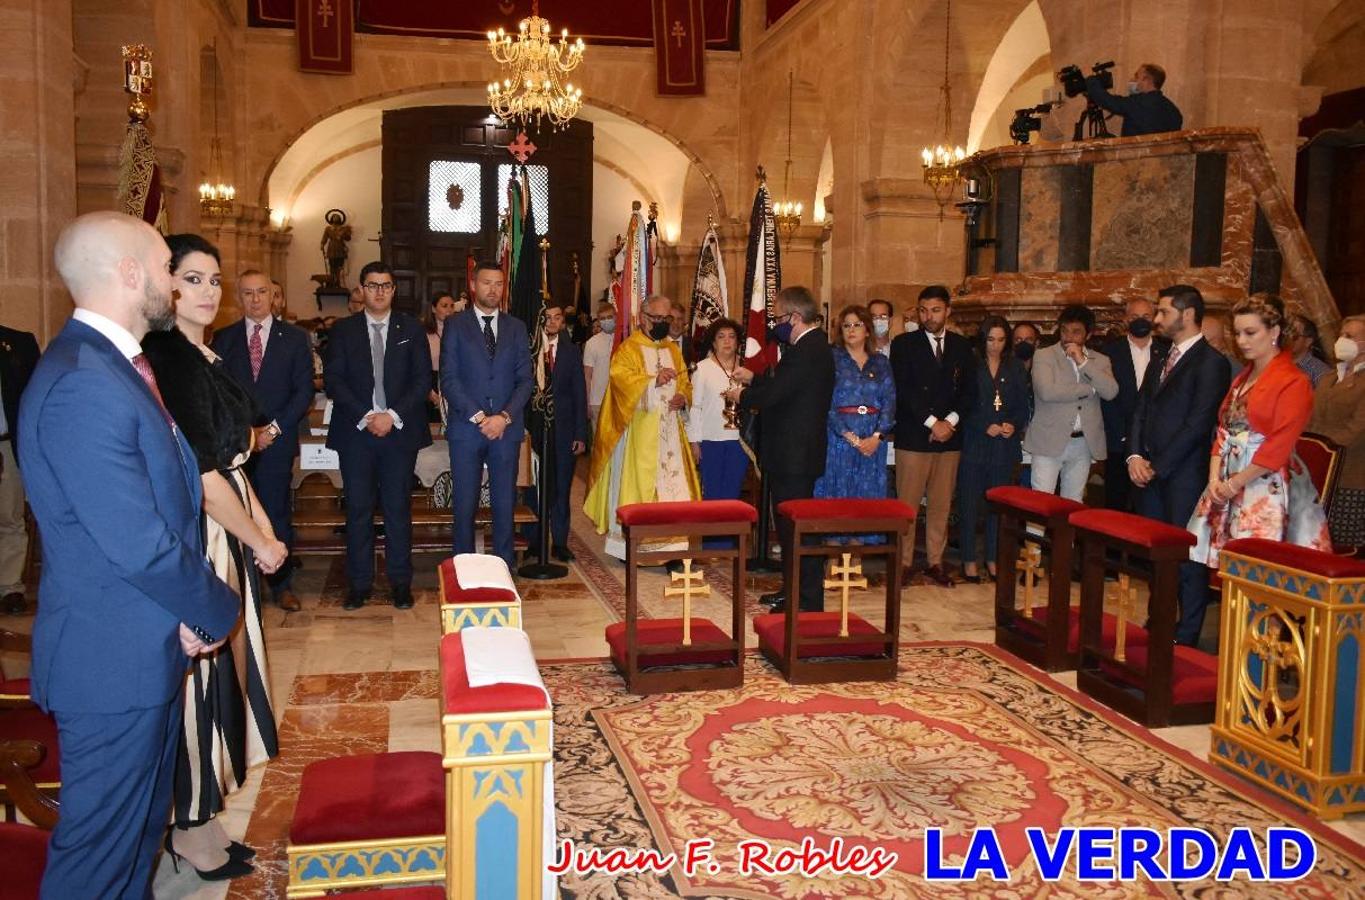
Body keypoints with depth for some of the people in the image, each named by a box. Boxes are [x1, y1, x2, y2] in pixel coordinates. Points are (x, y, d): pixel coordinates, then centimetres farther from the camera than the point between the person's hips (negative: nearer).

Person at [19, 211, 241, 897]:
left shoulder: (114, 365, 9)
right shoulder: (82, 385, -25)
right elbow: (139, 544, -26)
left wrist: (186, 607, -1)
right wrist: (216, 611, -10)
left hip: (148, 646, 10)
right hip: (113, 660, -10)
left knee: (142, 823, 24)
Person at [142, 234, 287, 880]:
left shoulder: (201, 356, 11)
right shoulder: (169, 359, -18)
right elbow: (200, 472, -20)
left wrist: (261, 523, 12)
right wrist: (259, 541, -12)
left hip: (226, 526, 9)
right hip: (195, 536, -9)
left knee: (218, 666, 16)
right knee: (200, 670, 2)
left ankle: (200, 817, 31)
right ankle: (193, 829, 19)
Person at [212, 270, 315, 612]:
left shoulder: (294, 338, 7)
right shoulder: (223, 339, 9)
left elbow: (304, 391, 2)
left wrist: (274, 428, -7)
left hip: (277, 440, -1)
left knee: (278, 513, 2)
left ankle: (282, 584, 13)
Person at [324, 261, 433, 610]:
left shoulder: (411, 328, 6)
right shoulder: (343, 330, 7)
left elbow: (423, 378, 1)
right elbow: (333, 380, 0)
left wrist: (393, 415, -10)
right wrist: (365, 417, -11)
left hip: (400, 431, 0)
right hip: (355, 432, 0)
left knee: (398, 508, 3)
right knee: (358, 509, 4)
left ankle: (400, 581, 12)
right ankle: (359, 582, 12)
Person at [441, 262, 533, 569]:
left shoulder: (516, 327, 12)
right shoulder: (455, 325, 5)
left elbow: (525, 379, 6)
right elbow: (448, 379, -3)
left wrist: (505, 416, -9)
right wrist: (478, 417, -12)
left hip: (507, 427, 2)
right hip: (466, 428, -2)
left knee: (505, 503, 4)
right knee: (464, 504, 1)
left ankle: (505, 565, 12)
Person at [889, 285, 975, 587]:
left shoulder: (962, 346, 12)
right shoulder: (904, 344, 1)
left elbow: (969, 389, 9)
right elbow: (903, 391, -6)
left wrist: (951, 420, -7)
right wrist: (932, 422, -12)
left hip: (949, 436, 3)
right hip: (913, 436, -3)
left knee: (941, 505, 7)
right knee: (907, 504, -3)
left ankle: (935, 562, 16)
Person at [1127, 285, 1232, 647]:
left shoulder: (1211, 363, -10)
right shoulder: (1161, 357, 15)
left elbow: (1198, 424, -15)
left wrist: (1157, 466, -13)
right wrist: (1135, 456, 0)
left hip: (1184, 473, -7)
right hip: (1149, 471, 7)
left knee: (1186, 552, 0)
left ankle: (1186, 633, 11)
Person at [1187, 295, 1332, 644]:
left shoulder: (1293, 383, -9)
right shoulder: (1242, 378, 16)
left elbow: (1278, 447, -15)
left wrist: (1235, 483, -12)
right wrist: (1215, 479, 2)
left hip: (1265, 487, -8)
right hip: (1227, 483, 8)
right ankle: (1185, 636, 13)